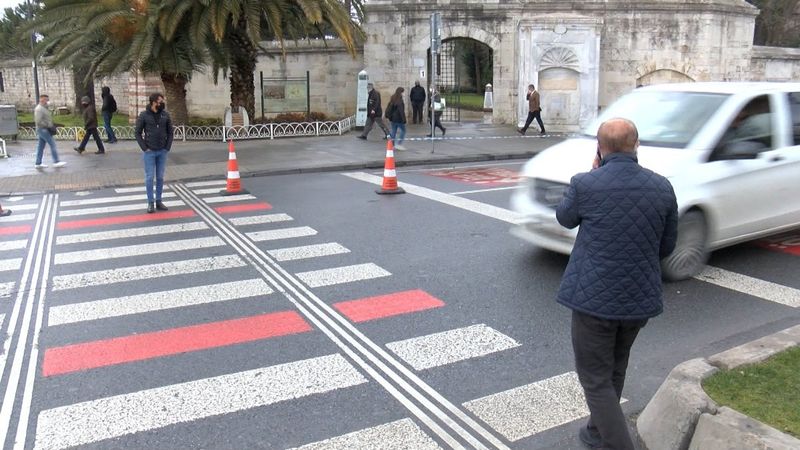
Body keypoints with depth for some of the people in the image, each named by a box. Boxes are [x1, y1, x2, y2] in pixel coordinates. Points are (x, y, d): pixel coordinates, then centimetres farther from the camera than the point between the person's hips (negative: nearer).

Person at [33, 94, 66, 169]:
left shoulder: (44, 108, 17)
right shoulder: (39, 109, -14)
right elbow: (38, 121, -22)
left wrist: (52, 125, 12)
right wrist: (48, 126, -19)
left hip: (44, 130, 10)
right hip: (43, 130, -10)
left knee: (41, 147, 11)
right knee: (52, 144, -10)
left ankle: (38, 163, 14)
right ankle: (56, 162, -11)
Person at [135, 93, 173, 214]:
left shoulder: (165, 115, 3)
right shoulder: (144, 115, -5)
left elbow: (170, 132, 9)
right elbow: (137, 132, -2)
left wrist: (167, 147, 0)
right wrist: (144, 148, -8)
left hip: (162, 152, 3)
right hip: (149, 152, -3)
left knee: (160, 177, 8)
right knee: (149, 177, 0)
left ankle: (159, 201, 17)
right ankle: (150, 203, 8)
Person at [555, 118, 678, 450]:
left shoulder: (586, 185, -16)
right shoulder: (662, 188, -4)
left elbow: (565, 218, 6)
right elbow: (667, 247, 7)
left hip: (594, 298, -5)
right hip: (641, 298, 6)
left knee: (596, 379, 8)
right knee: (615, 371, 25)